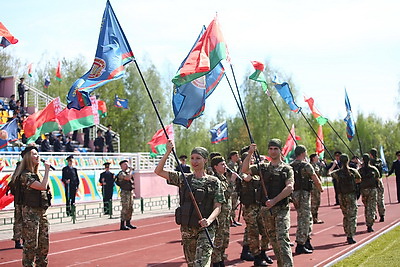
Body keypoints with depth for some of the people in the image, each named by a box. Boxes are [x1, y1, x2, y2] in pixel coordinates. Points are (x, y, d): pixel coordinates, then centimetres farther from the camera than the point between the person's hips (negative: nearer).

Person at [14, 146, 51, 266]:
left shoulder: (37, 174, 15)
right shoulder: (25, 175, -12)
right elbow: (43, 186, -23)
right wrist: (47, 169, -16)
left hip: (41, 212, 8)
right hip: (30, 212, -8)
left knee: (44, 244, 12)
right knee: (31, 245, -4)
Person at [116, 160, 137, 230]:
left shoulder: (128, 173, 17)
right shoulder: (121, 173, -10)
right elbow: (128, 178, -29)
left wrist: (133, 192, 18)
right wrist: (131, 171, -12)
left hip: (130, 192, 8)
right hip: (125, 193, -8)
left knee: (130, 209, 10)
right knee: (125, 209, -10)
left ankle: (128, 223, 18)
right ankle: (122, 225, -7)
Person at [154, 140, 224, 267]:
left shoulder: (214, 182, 0)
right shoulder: (183, 178, 7)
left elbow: (217, 207, -3)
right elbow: (158, 171, 3)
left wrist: (209, 220, -23)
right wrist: (167, 152, -7)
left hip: (205, 228, -4)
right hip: (186, 228, 4)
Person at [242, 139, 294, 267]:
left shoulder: (287, 168, 0)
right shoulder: (263, 167, 11)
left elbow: (289, 187, -12)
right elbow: (245, 169, 1)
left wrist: (274, 200, -21)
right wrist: (250, 153, -12)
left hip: (281, 208, -4)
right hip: (266, 209, 4)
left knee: (282, 238, -16)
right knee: (273, 239, 11)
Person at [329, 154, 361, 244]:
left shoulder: (337, 172, -6)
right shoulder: (353, 171, -6)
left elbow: (329, 173, 15)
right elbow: (359, 180, 12)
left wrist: (333, 165, 28)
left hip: (341, 196, 2)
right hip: (351, 195, -2)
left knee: (345, 216, 16)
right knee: (352, 216, 0)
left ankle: (348, 235, 20)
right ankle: (350, 237, -8)